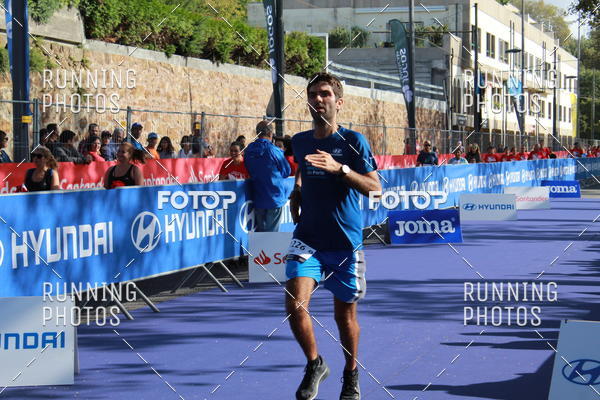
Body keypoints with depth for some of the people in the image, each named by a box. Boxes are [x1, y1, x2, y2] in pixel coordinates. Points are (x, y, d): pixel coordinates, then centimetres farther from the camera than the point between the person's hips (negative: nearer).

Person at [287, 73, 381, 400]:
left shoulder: (353, 140, -6)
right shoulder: (299, 142, 7)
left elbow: (374, 187, -15)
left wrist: (339, 168, -27)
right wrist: (296, 195, 13)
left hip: (345, 243, -2)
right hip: (307, 239, 2)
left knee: (345, 315, 9)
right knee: (295, 304, -18)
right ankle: (314, 364, 7)